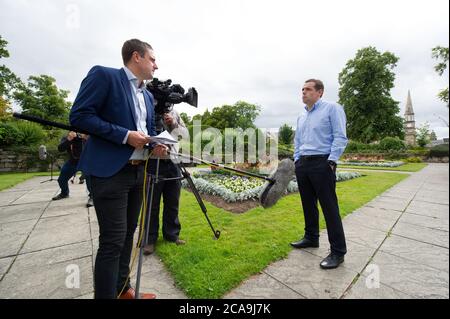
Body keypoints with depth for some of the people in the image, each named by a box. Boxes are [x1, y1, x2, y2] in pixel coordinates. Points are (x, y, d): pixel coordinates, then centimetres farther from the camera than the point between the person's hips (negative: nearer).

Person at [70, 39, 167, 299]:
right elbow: (79, 115, -11)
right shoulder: (103, 75, -4)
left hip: (139, 171, 8)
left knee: (128, 234, 15)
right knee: (112, 240, -4)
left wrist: (155, 145, 0)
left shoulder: (148, 95, 17)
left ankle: (123, 288, 31)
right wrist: (125, 136, -18)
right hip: (111, 171, -8)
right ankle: (105, 294, 15)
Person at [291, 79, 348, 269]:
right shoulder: (301, 117, 20)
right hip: (302, 164, 7)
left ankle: (338, 252, 8)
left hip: (322, 163, -7)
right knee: (308, 204, 14)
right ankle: (311, 238, 30)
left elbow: (340, 137, -9)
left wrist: (331, 162, -16)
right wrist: (297, 160, 12)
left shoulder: (332, 108, -2)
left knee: (329, 208, -4)